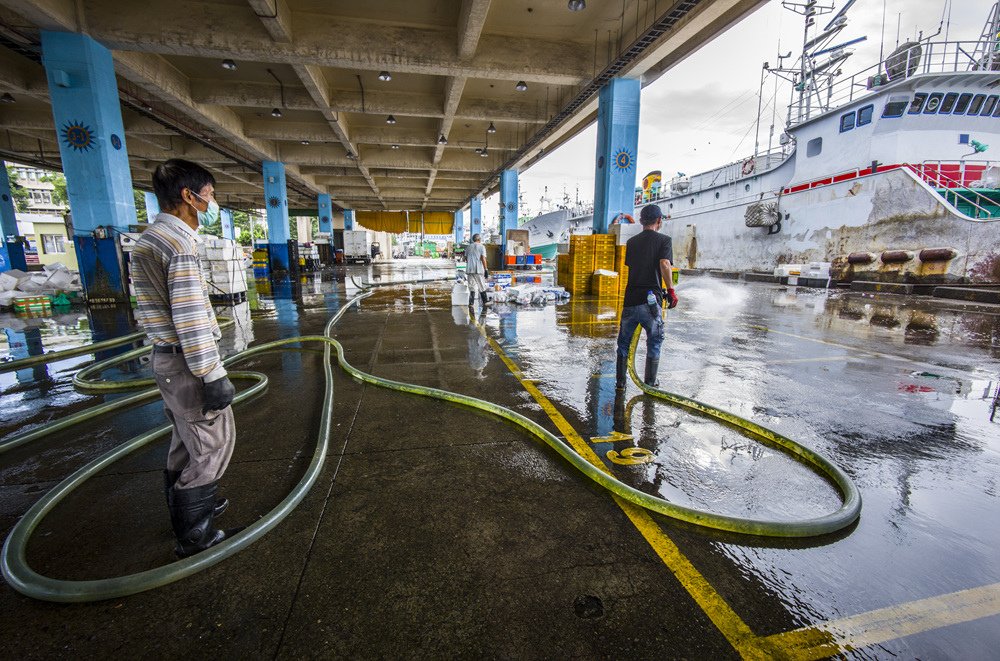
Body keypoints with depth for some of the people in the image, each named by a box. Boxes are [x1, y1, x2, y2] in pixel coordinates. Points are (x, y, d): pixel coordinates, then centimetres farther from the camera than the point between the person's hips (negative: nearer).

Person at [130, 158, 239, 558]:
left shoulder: (148, 240, 12)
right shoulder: (179, 243, -19)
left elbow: (156, 306, 16)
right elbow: (190, 318, -24)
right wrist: (214, 376, -20)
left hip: (166, 358, 10)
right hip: (188, 363, -10)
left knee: (186, 442, 21)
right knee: (212, 445, 2)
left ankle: (190, 510, 38)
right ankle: (194, 536, 15)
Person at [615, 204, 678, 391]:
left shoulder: (631, 242, 13)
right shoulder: (664, 240, -1)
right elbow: (664, 265, -17)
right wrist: (671, 290, -10)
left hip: (630, 300, 4)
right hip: (651, 300, -3)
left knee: (624, 342, 14)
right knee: (654, 342, 13)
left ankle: (620, 382, 19)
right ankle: (650, 382, 20)